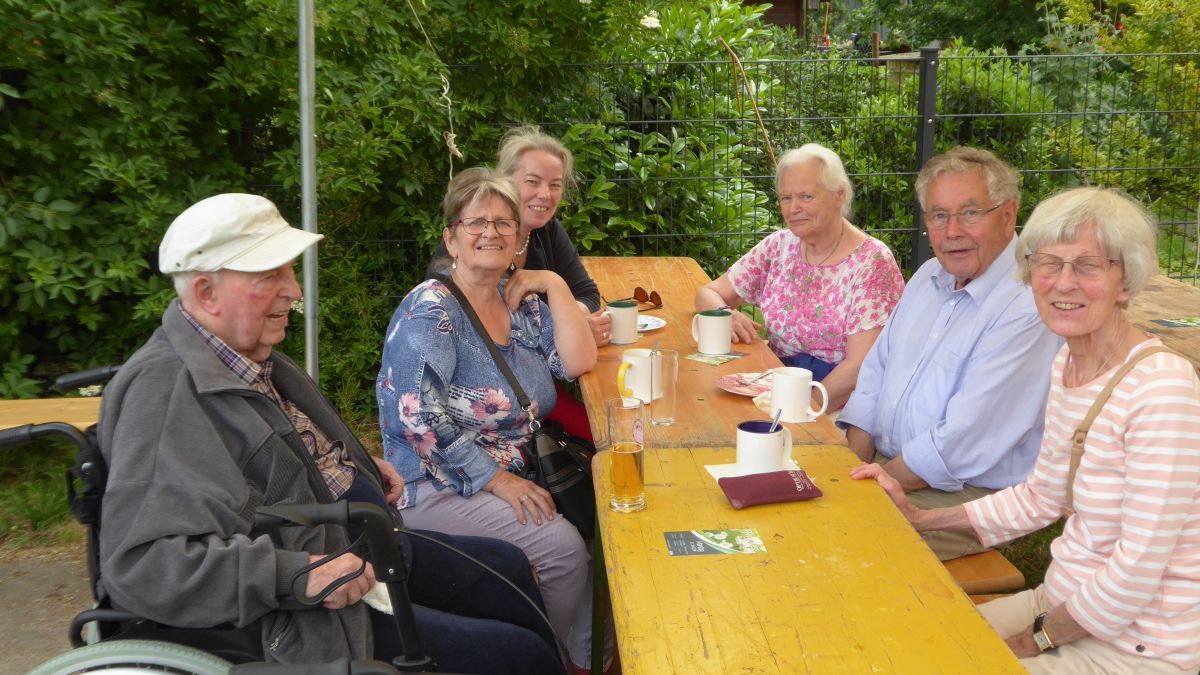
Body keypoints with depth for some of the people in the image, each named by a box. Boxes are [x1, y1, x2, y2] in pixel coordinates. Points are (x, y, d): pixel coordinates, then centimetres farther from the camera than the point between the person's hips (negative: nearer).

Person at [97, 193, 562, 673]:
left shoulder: (252, 352, 4)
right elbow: (139, 564, -33)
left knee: (509, 565, 22)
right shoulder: (166, 392, -26)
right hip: (312, 616, -10)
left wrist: (355, 466, 11)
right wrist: (297, 574, -36)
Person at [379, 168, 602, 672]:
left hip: (515, 474, 7)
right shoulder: (430, 308, -12)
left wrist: (555, 287, -1)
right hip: (438, 486, -7)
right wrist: (494, 477, -21)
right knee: (564, 546, -21)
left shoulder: (522, 303, 10)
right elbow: (415, 413, -21)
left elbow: (577, 363, 4)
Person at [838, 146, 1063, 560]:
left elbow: (962, 444, -23)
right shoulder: (929, 277, 10)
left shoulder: (1027, 309, -20)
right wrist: (856, 462, -1)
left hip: (966, 495, -8)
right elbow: (875, 370, 13)